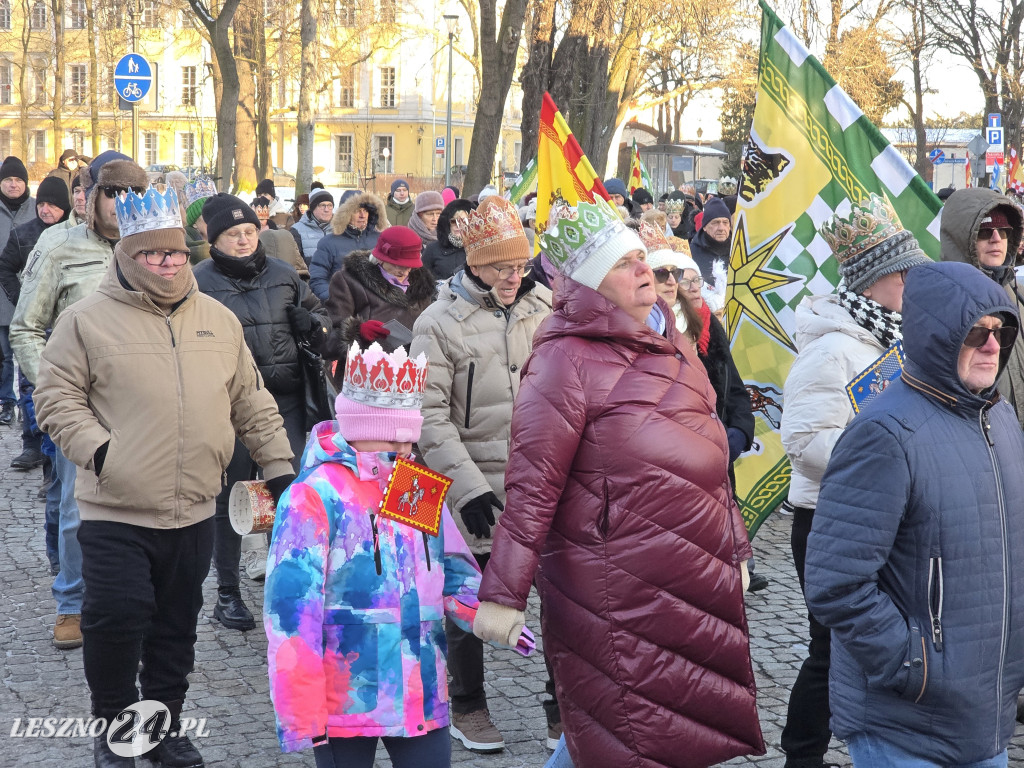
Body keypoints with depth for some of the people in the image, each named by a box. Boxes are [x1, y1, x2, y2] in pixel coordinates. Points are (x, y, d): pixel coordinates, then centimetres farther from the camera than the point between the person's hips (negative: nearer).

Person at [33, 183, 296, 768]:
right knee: (117, 620, -5)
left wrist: (278, 465, 11)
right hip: (116, 509, -4)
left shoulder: (219, 320, 9)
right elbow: (58, 397, -3)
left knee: (178, 623, 13)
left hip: (193, 510, 4)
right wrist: (98, 450, -15)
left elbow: (251, 402, 14)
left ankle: (165, 720, 31)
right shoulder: (89, 319, -4)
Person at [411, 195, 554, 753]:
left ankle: (564, 707, 23)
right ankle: (467, 705, 31)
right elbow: (431, 417, -10)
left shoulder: (544, 310, 3)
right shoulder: (440, 322, -6)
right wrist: (468, 486, -17)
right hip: (476, 486, -2)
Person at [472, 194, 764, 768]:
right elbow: (532, 489, -16)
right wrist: (502, 595, -19)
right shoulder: (568, 360, -12)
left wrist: (735, 549, 21)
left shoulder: (674, 347, 12)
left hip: (697, 585, 8)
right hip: (616, 600, -8)